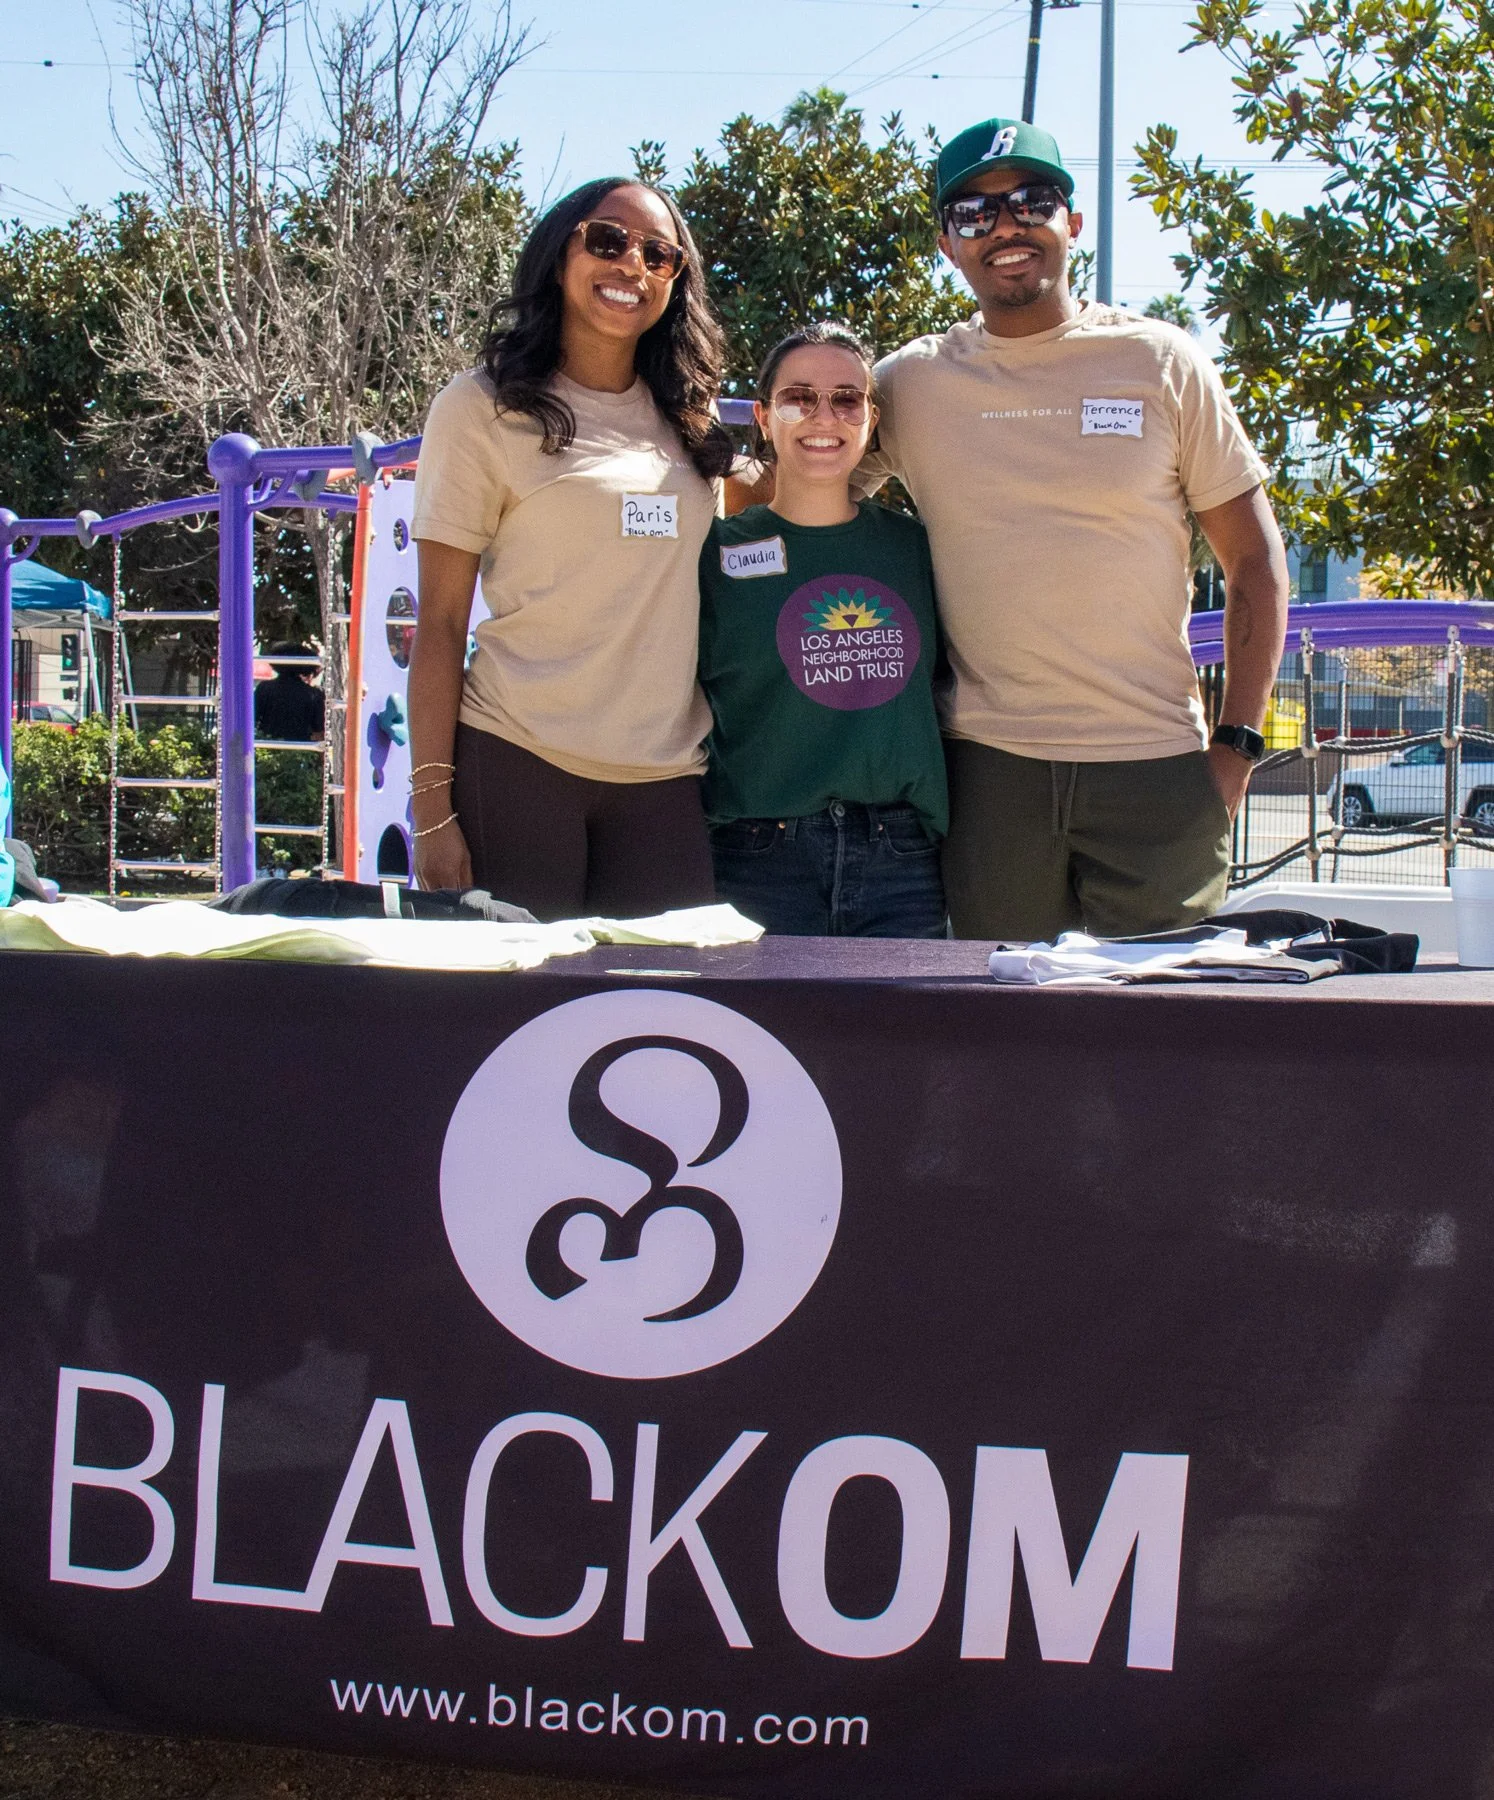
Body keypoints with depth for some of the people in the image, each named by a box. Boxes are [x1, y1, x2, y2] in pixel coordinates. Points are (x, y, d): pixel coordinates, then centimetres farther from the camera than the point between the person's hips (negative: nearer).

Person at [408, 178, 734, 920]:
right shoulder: (484, 407, -1)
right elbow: (439, 622, -4)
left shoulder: (686, 420, 13)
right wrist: (433, 808, -9)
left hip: (666, 781, 4)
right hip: (517, 766, -4)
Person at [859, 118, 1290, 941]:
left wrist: (1235, 746, -2)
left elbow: (1254, 560, 6)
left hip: (1157, 766, 0)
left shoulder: (1162, 363, 4)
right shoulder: (909, 383, 5)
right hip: (988, 763, 1)